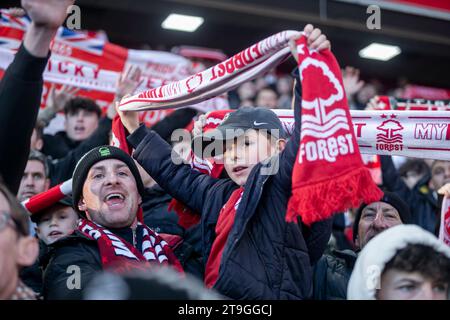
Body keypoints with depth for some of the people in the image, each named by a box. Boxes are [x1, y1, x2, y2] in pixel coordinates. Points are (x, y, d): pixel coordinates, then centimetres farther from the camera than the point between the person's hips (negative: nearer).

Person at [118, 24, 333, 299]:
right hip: (214, 294, 6)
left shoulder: (282, 180, 1)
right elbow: (176, 173, 34)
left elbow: (306, 137, -15)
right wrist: (136, 131, 40)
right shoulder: (219, 194, 21)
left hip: (270, 295, -6)